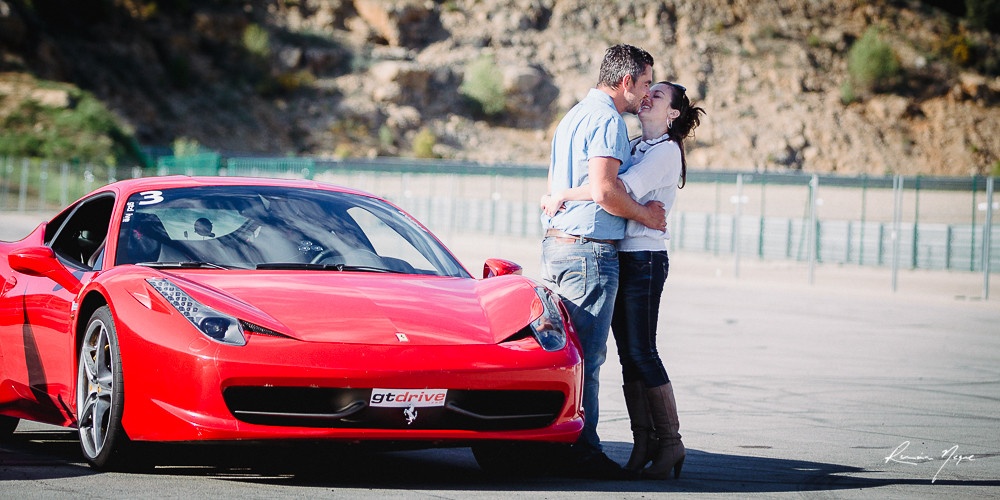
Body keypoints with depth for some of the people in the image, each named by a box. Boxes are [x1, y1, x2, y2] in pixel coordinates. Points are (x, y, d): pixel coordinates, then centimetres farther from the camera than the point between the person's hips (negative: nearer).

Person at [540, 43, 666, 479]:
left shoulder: (575, 116, 19)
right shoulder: (606, 120, -12)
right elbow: (604, 189, -22)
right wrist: (643, 214, -7)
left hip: (556, 244, 10)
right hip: (590, 249, -10)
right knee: (587, 354, -7)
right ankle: (582, 450, -6)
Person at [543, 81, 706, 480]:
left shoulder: (667, 150, -8)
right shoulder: (634, 147, 18)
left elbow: (619, 187, -23)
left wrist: (563, 196, -21)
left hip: (645, 257, -8)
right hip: (618, 255, 8)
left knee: (642, 352, -9)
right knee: (628, 353, 5)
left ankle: (670, 443, -4)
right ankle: (644, 443, 7)